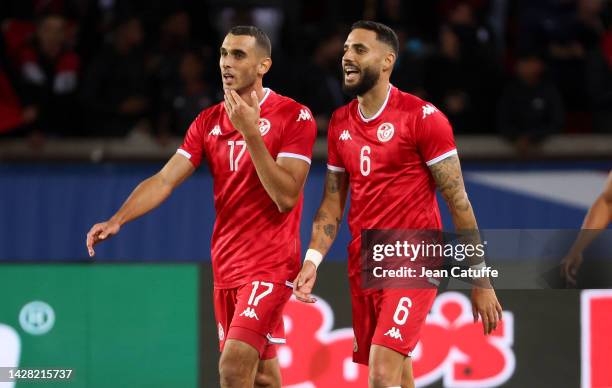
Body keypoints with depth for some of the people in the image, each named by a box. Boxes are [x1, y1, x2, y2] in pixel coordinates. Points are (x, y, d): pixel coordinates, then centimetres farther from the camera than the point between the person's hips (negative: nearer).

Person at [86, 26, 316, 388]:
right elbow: (165, 180, 2)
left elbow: (286, 196, -16)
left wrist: (251, 133, -23)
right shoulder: (209, 121, 9)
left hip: (270, 266, -6)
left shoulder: (294, 116, -8)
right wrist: (117, 220, -13)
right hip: (226, 268, 6)